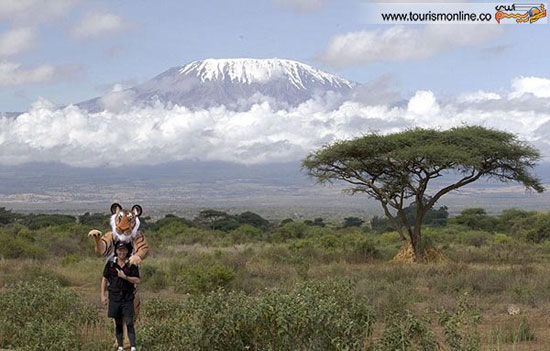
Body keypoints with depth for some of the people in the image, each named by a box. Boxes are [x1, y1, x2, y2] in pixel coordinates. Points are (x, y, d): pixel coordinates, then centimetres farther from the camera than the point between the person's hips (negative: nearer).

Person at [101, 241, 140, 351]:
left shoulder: (132, 264, -1)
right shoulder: (111, 263, 2)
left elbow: (137, 280, -5)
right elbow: (104, 279, 8)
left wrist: (125, 277, -17)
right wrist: (103, 295, 3)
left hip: (128, 298, -2)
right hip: (114, 297, 2)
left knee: (129, 323, -8)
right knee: (118, 324, 9)